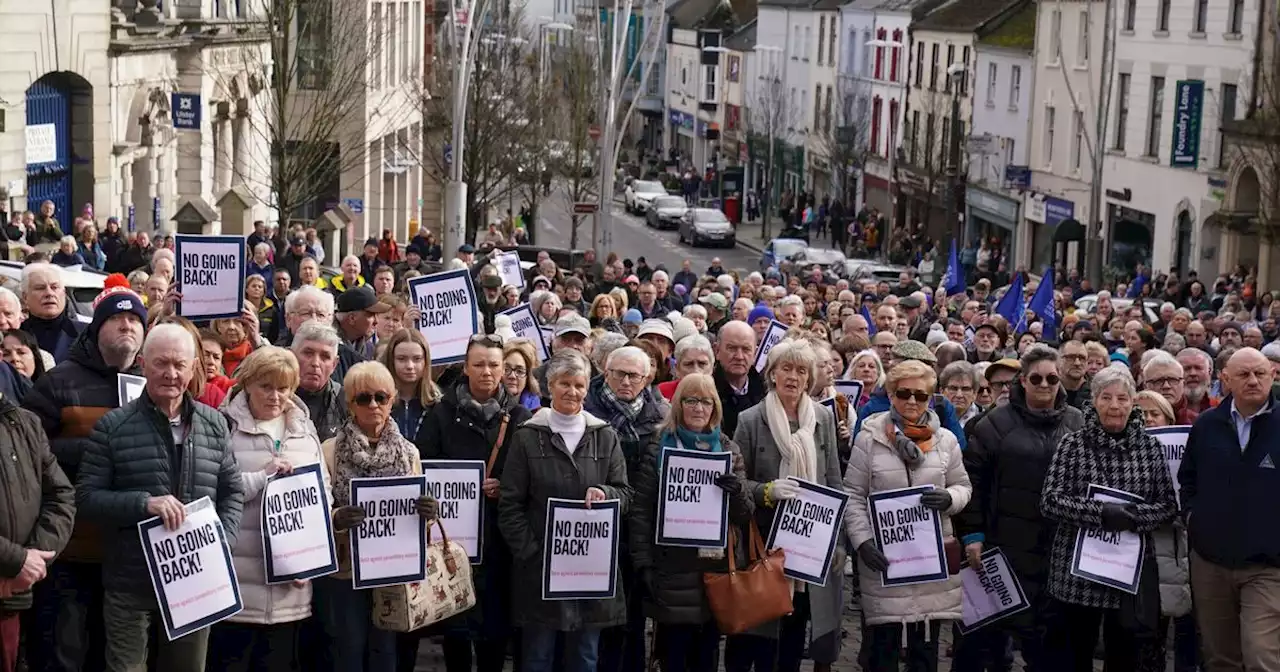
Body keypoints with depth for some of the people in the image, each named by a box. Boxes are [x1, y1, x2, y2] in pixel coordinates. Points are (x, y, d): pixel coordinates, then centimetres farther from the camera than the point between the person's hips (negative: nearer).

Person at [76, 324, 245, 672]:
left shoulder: (214, 424, 7)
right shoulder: (113, 426, -4)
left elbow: (233, 492, 11)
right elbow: (86, 498, -6)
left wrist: (222, 545, -5)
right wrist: (144, 503, -20)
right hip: (130, 585, -3)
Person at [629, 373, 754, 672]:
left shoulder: (728, 449, 9)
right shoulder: (658, 448, 0)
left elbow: (746, 514, 6)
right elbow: (641, 511, -4)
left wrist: (735, 490, -16)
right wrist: (644, 565, -12)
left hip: (717, 568, 3)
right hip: (672, 572, -3)